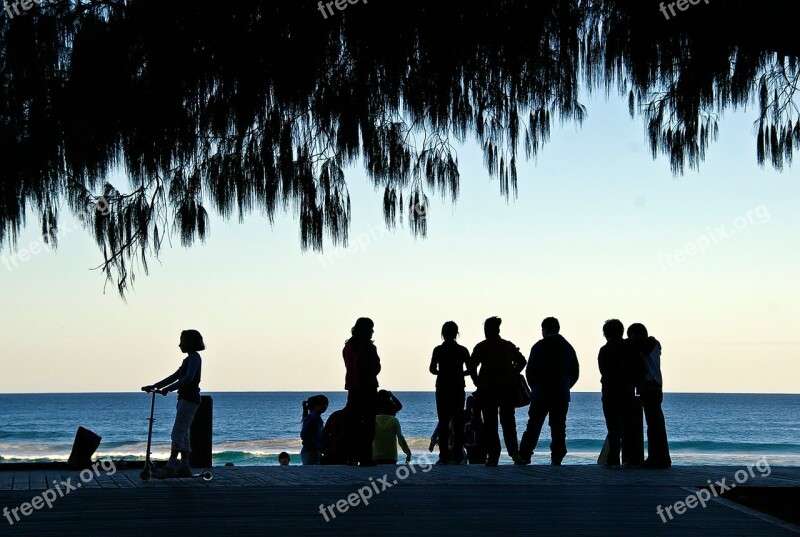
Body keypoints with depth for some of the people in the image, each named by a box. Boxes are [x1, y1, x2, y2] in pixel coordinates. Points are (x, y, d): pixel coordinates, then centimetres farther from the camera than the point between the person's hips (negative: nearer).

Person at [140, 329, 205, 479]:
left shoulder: (194, 358, -10)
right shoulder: (190, 359, 20)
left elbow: (188, 378, -25)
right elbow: (175, 377, 23)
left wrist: (168, 389, -31)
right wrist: (154, 386, 19)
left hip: (189, 399, -10)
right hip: (186, 399, 10)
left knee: (177, 433, -13)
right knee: (183, 433, 10)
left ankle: (170, 467, -16)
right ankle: (184, 466, 11)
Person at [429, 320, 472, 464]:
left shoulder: (438, 350, -4)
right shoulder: (462, 350, -1)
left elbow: (432, 369, -8)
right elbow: (470, 370, -1)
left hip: (442, 389, -1)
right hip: (458, 388, 1)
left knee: (443, 422, 2)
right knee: (458, 423, 5)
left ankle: (444, 456, -5)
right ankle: (457, 456, 0)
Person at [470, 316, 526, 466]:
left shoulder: (481, 347, -2)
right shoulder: (509, 346, 7)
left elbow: (472, 367, -8)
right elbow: (522, 361, 3)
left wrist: (478, 383, 2)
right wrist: (513, 376, 10)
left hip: (487, 389, -3)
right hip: (507, 388, 3)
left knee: (490, 423, 2)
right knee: (508, 421, 11)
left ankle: (493, 456, -4)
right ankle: (513, 451, -2)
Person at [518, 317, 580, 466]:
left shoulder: (539, 346, -4)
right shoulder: (568, 347, 10)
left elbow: (530, 371, -5)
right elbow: (575, 373, 10)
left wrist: (535, 387, 9)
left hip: (541, 394, -3)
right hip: (562, 396, 3)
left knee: (533, 427, 0)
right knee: (558, 428, 4)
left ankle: (524, 456, -3)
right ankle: (557, 459, -1)